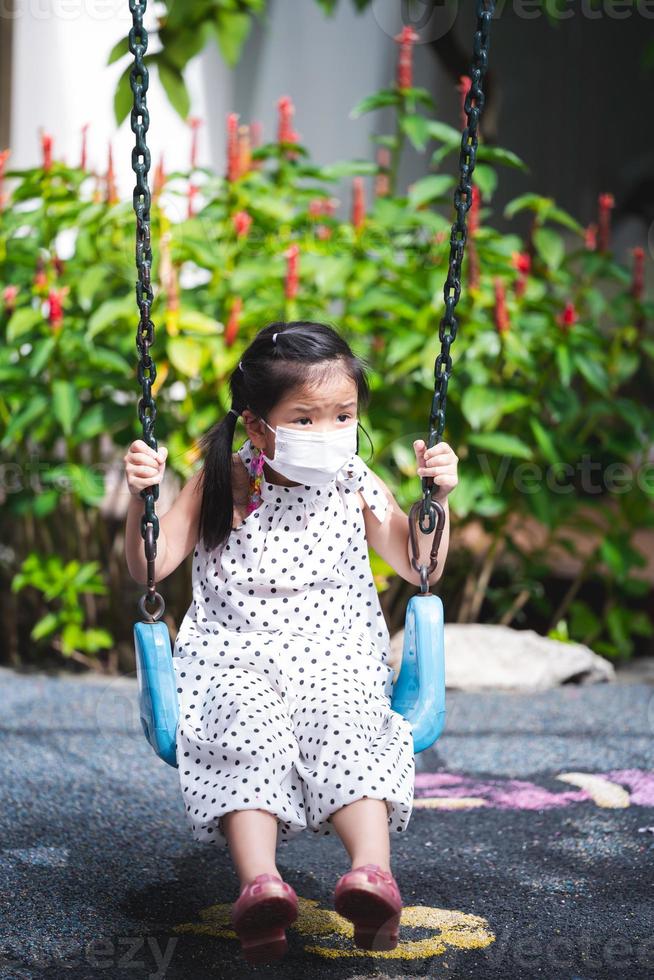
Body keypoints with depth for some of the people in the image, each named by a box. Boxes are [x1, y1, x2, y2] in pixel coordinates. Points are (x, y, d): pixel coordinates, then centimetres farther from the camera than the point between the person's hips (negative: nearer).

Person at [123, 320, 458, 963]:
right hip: (236, 657, -1)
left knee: (347, 723, -32)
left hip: (336, 659, 1)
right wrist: (140, 498, -15)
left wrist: (436, 498, 1)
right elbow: (149, 567, 1)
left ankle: (372, 870, -48)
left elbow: (421, 567, 15)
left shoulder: (356, 488, 9)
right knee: (247, 726, -33)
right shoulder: (222, 485, 4)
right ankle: (259, 883, -48)